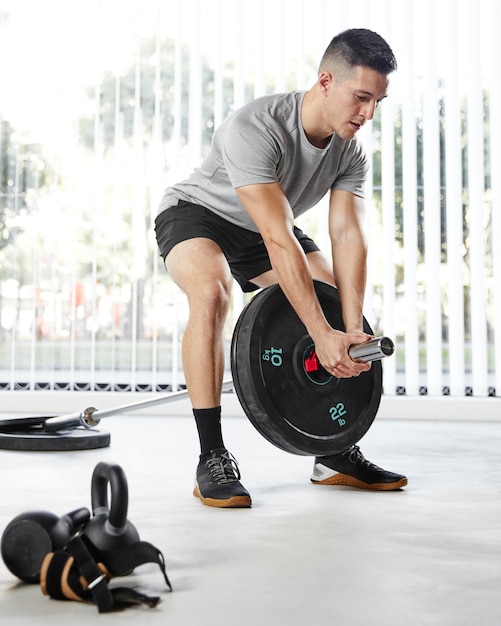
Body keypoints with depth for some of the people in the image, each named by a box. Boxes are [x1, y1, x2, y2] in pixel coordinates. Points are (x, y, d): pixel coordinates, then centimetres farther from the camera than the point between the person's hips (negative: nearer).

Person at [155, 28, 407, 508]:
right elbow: (279, 241, -41)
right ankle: (212, 460, -29)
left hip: (261, 228, 7)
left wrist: (351, 331, -31)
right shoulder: (254, 129, -36)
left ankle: (334, 453, 3)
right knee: (211, 294, -37)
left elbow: (348, 237, -20)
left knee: (344, 307, -4)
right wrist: (321, 336, -42)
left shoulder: (350, 153, -14)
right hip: (197, 213, -6)